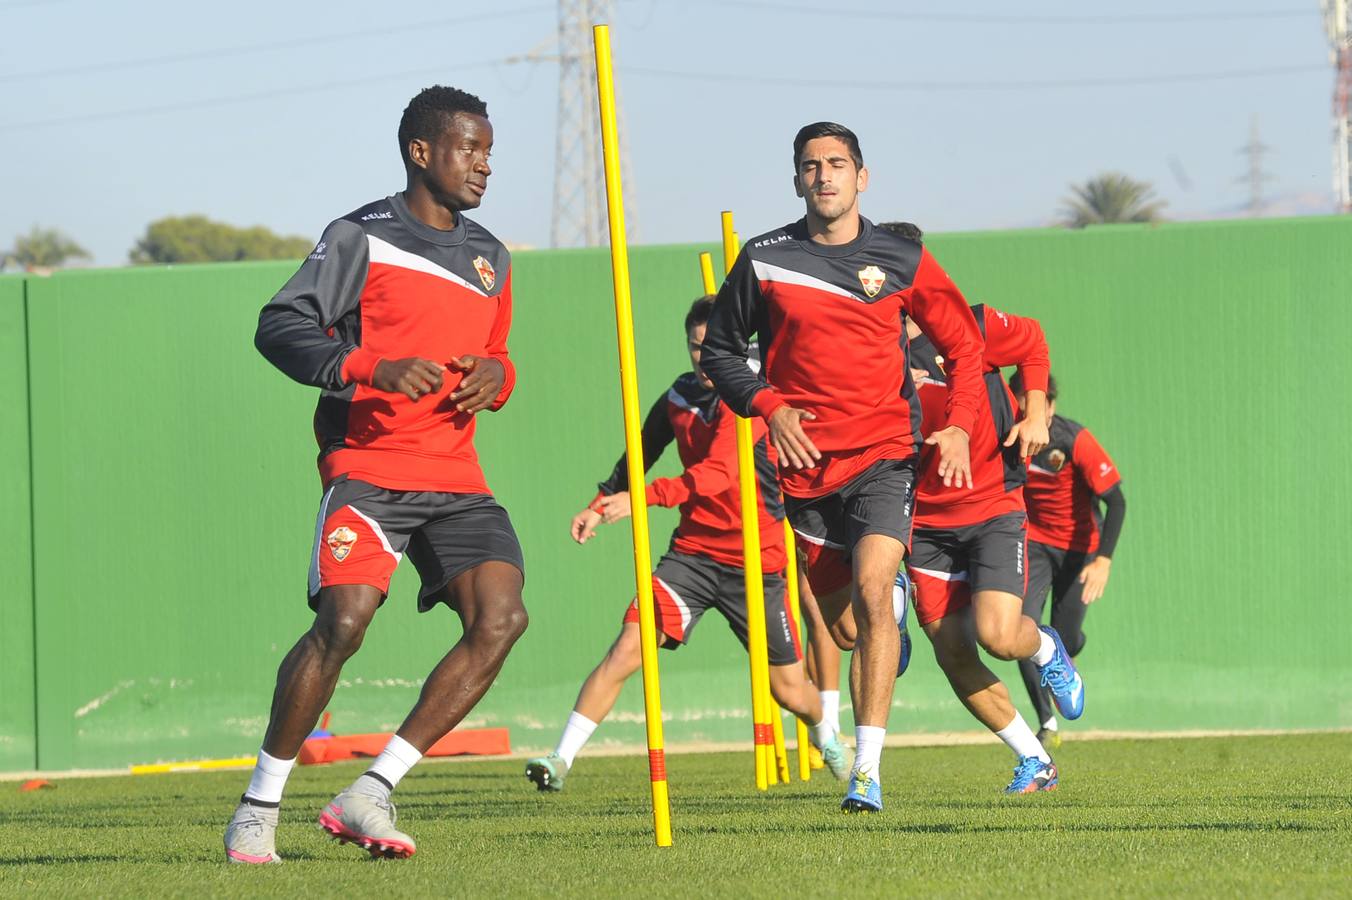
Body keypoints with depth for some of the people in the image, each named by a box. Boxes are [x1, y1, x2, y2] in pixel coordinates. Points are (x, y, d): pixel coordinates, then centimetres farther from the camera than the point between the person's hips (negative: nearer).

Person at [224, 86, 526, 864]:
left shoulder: (492, 259, 19)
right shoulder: (362, 239, -1)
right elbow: (279, 326, -7)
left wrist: (496, 377, 5)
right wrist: (374, 369, -21)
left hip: (456, 479, 6)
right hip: (368, 468, -6)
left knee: (501, 618, -14)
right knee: (345, 618, -22)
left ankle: (371, 795, -9)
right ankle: (260, 805, -6)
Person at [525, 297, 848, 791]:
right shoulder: (680, 396, 2)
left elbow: (719, 473, -32)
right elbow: (641, 456, 21)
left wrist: (642, 497, -43)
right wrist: (599, 506, 8)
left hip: (757, 559, -3)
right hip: (693, 551, 3)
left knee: (790, 691, 10)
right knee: (627, 648, -18)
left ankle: (827, 738, 44)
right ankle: (561, 759, -18)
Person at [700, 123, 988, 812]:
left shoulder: (902, 262, 3)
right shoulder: (764, 261, 3)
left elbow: (964, 344, 13)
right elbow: (720, 349, 12)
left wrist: (959, 427, -1)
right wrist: (768, 406, -4)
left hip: (883, 453, -2)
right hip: (804, 458, 2)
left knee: (871, 589, -21)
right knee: (832, 611, 6)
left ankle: (868, 771, -24)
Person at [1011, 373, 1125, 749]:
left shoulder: (1075, 441, -23)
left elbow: (1115, 501, -23)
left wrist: (1104, 559, -31)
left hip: (1079, 546, -2)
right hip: (1032, 543, 2)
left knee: (1066, 641, 3)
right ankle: (1047, 722, -7)